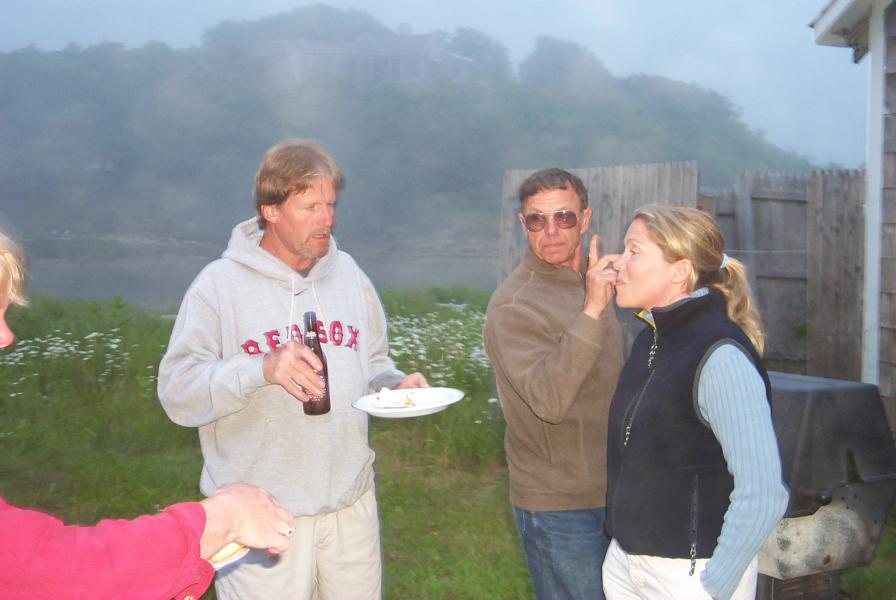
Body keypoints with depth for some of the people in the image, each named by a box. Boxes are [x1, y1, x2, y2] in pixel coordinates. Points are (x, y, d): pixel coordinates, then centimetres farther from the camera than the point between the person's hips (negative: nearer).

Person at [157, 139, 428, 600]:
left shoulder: (348, 274, 8)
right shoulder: (220, 284, -9)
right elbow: (176, 394, -17)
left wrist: (397, 387, -5)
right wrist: (261, 369, -31)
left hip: (351, 504, 5)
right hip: (259, 514, -5)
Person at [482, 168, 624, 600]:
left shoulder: (593, 281, 8)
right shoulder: (513, 306, -17)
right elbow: (548, 400, -31)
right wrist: (592, 311, -34)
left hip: (611, 494, 8)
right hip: (559, 506, -8)